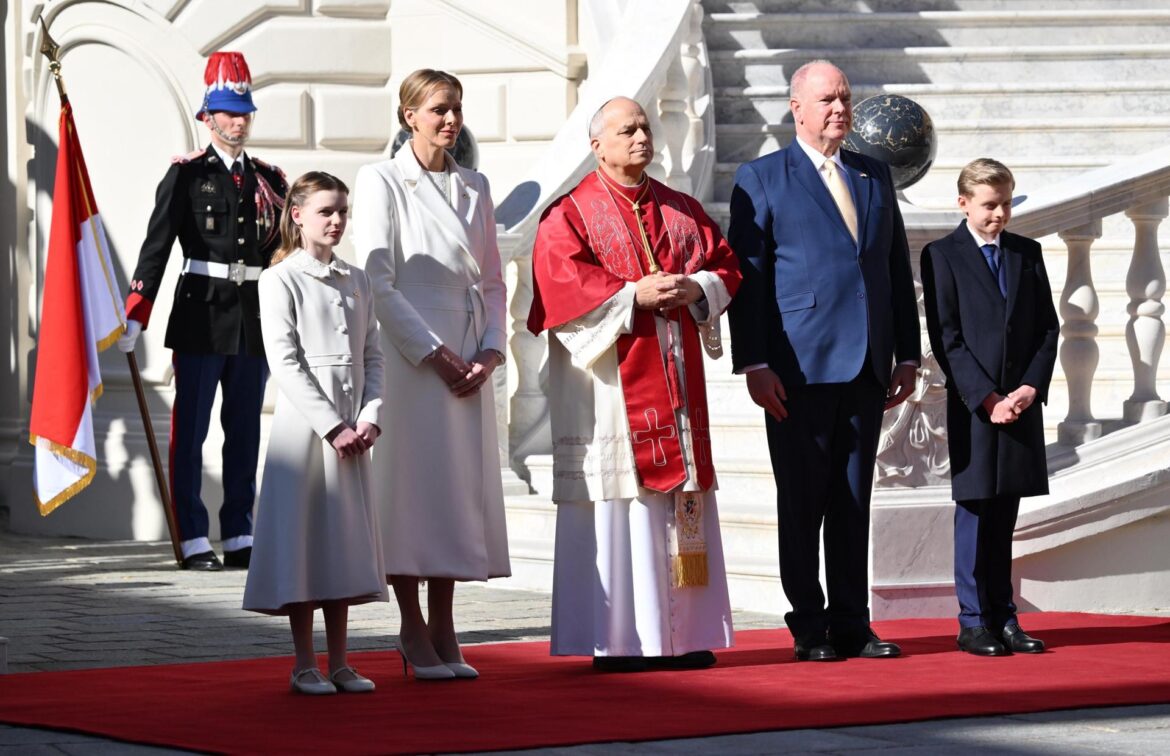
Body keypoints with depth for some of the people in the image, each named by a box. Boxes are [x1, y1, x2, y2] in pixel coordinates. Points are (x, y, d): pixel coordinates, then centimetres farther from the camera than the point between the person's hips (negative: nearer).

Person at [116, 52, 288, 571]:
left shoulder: (269, 181, 12)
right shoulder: (186, 176, 0)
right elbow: (156, 249, -5)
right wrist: (134, 318, -11)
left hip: (255, 320, 4)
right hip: (200, 314, -4)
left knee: (245, 431, 8)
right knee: (190, 431, -1)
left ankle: (240, 538, 14)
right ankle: (194, 542, 2)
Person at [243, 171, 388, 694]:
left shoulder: (356, 282, 13)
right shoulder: (281, 279, -5)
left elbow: (372, 356, 12)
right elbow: (284, 362, -11)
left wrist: (370, 417, -4)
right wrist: (332, 426, -16)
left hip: (352, 430, 6)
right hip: (303, 424, -6)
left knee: (344, 541, 8)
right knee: (303, 542, -3)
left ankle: (338, 663, 13)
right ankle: (304, 666, 3)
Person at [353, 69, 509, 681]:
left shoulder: (474, 188, 15)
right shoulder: (382, 181, -2)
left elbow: (491, 279, 15)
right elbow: (376, 281, -8)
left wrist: (489, 351, -1)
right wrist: (435, 354, -13)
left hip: (469, 360, 5)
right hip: (409, 355, -5)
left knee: (461, 487, 4)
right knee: (412, 486, -5)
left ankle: (443, 630, 10)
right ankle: (414, 633, 1)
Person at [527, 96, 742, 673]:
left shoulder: (682, 211, 17)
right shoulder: (571, 214, -1)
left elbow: (725, 265, 15)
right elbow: (560, 287, -12)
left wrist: (697, 289, -6)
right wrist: (632, 296, -18)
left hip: (675, 382, 6)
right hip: (610, 383, -6)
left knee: (681, 505, 4)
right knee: (617, 507, -7)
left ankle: (681, 634, 8)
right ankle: (615, 640, -5)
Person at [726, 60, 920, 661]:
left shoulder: (875, 176, 16)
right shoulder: (761, 179, 1)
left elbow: (898, 268, 18)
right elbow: (747, 277, -3)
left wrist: (907, 354, 12)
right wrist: (754, 364, -11)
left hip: (866, 367, 5)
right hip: (800, 368, -5)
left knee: (853, 501, 8)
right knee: (801, 504, 0)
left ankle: (852, 626, 12)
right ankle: (809, 629, 6)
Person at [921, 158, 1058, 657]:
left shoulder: (1028, 254, 12)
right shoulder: (942, 256, -1)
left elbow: (1048, 327, 10)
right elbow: (946, 338, -7)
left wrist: (1030, 388, -5)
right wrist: (987, 398, -13)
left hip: (1021, 403, 4)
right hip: (972, 406, -4)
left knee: (1005, 513, 7)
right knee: (974, 510, -2)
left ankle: (1003, 618, 11)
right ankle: (973, 621, 2)